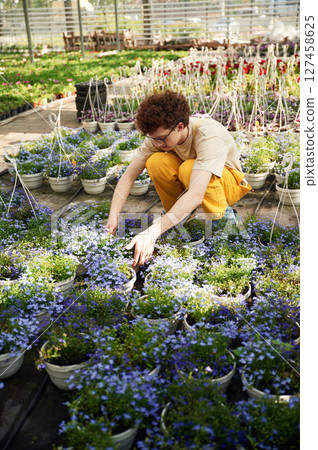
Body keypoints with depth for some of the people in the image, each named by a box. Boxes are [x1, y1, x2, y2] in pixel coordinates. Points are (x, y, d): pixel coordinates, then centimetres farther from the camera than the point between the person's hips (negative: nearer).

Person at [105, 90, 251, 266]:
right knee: (156, 162, -26)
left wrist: (153, 232, -54)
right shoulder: (158, 134, -20)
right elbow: (128, 176, -18)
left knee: (188, 168, -37)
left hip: (229, 181, -5)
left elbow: (196, 195, -47)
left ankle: (222, 217, -12)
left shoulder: (209, 135, -36)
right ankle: (183, 217, -4)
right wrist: (112, 218, -31)